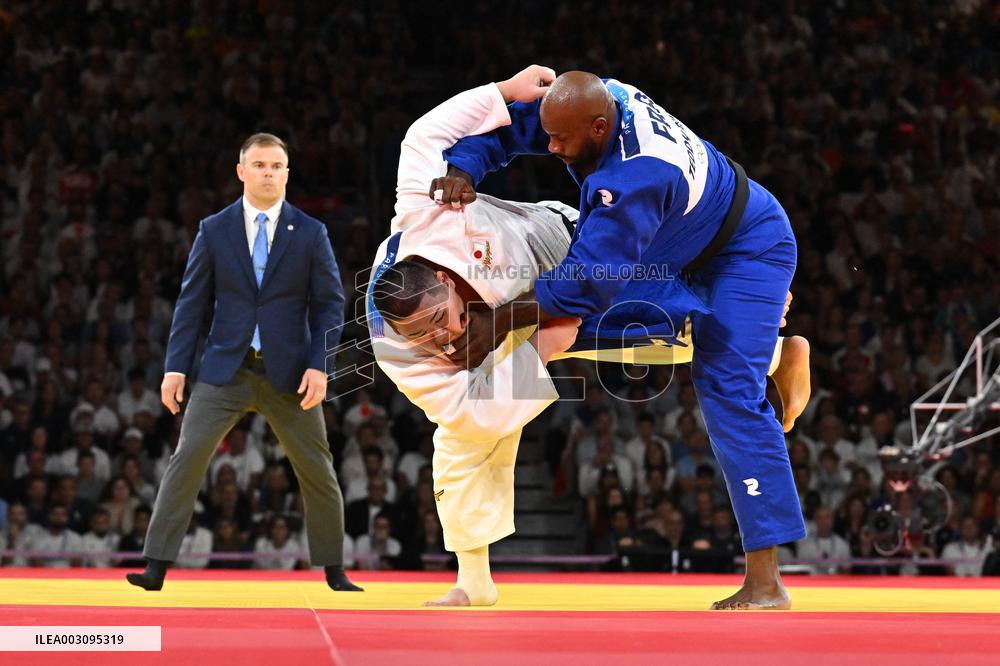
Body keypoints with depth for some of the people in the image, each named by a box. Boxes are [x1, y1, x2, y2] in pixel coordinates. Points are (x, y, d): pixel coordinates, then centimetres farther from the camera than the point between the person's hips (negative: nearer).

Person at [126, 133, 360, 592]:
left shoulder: (310, 234, 2)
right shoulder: (214, 230, 4)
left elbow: (330, 304, 1)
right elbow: (192, 301, 4)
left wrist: (319, 366, -10)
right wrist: (176, 366, -3)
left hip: (288, 373, 0)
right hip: (225, 369, 0)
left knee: (317, 469, 7)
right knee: (187, 457, -12)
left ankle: (334, 572, 22)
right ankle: (156, 567, -11)